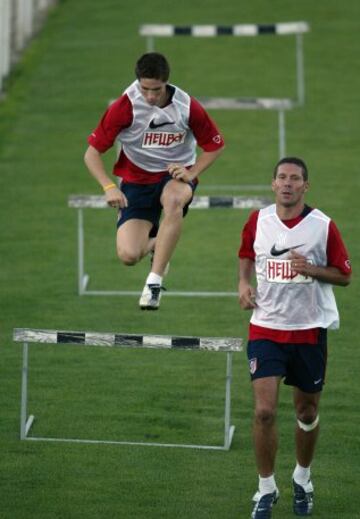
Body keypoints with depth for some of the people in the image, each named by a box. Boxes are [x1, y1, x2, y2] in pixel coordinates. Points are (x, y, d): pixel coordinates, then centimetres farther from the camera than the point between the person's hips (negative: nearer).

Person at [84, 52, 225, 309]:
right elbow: (92, 153, -11)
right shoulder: (124, 107, -16)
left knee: (173, 200, -40)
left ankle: (155, 280, -32)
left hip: (176, 174, 0)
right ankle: (155, 241, 23)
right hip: (137, 180, 1)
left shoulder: (187, 106, -14)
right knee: (128, 255, -17)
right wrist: (109, 187, -26)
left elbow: (215, 145, 1)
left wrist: (190, 174, -14)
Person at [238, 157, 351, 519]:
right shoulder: (258, 221, 0)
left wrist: (311, 269, -18)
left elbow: (344, 275, -1)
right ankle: (266, 489, 4)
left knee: (307, 411, 11)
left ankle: (302, 479, 35)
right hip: (266, 329, 1)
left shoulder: (323, 226, -7)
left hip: (309, 330, -1)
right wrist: (244, 283, 1)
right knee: (264, 411, -10)